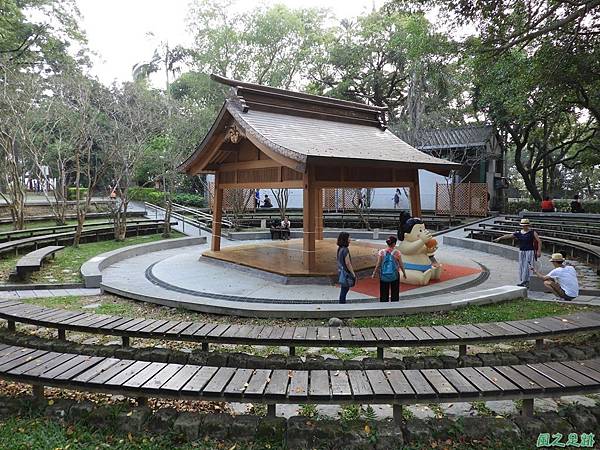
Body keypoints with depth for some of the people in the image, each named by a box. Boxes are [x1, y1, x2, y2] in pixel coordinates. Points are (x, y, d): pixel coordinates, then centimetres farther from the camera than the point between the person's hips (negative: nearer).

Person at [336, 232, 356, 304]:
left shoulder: (340, 249, 8)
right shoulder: (345, 250, -20)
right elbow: (347, 263, -21)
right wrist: (353, 273, -13)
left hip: (341, 271, 9)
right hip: (346, 273, -9)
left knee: (344, 290, 17)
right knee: (344, 290, -1)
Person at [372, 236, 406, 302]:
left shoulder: (381, 252, -6)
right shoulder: (397, 252, -9)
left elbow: (378, 265, -6)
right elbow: (401, 265, -4)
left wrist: (374, 274, 4)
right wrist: (404, 273, 11)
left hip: (383, 276, 1)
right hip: (394, 276, -1)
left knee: (384, 294, 10)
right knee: (395, 294, 12)